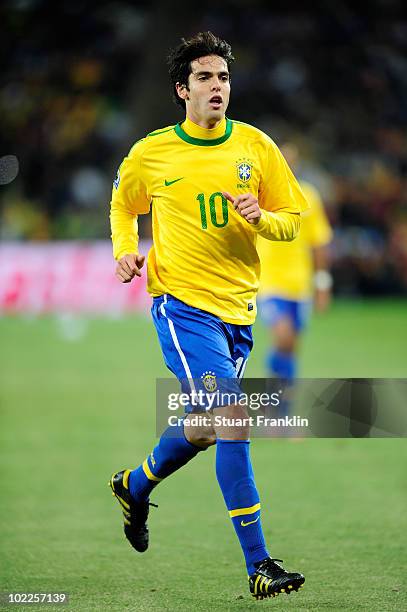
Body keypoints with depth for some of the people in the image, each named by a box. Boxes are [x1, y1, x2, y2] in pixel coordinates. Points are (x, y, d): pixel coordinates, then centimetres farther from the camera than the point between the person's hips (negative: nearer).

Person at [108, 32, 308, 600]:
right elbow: (122, 206, 18)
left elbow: (291, 220, 9)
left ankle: (135, 485, 48)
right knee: (232, 417, -19)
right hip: (181, 300, -4)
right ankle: (259, 565, -18)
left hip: (237, 306, 4)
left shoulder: (255, 146, 4)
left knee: (202, 429, 15)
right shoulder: (151, 153, -1)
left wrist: (261, 218, -12)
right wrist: (126, 251, 0)